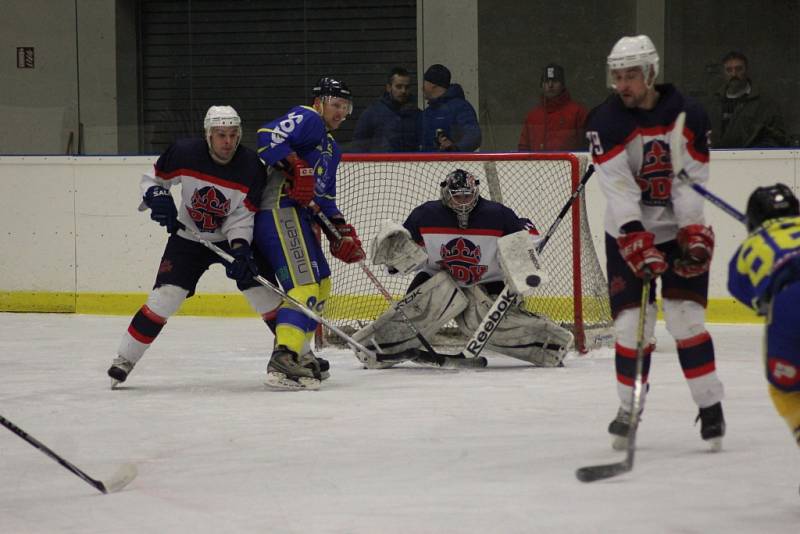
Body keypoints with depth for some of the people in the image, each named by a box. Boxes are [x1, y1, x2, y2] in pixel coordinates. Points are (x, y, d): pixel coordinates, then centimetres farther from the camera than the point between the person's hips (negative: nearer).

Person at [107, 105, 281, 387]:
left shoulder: (251, 167, -19)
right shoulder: (184, 153, -19)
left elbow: (241, 216, -16)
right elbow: (153, 178, -2)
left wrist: (241, 250, -31)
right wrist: (156, 197, -22)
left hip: (234, 237, 1)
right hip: (188, 236, 0)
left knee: (264, 294, -8)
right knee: (166, 295, -13)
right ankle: (124, 360, -3)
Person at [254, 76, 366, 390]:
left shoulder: (331, 148, 29)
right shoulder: (307, 119, -2)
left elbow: (325, 199, 26)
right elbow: (270, 136, -21)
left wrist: (342, 233, 14)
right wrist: (297, 169, -28)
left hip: (301, 217, 11)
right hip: (280, 211, -11)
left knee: (321, 283, 20)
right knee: (304, 284, -21)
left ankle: (299, 353, 26)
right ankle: (283, 361, -33)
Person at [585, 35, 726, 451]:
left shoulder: (688, 116, -9)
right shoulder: (605, 123, -12)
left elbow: (690, 182, -10)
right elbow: (618, 189, -20)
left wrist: (694, 237, -20)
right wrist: (638, 244, -29)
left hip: (680, 231, 0)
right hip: (628, 234, 0)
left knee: (686, 318, -9)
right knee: (632, 322, -6)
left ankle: (711, 406, 2)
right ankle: (629, 409, 10)